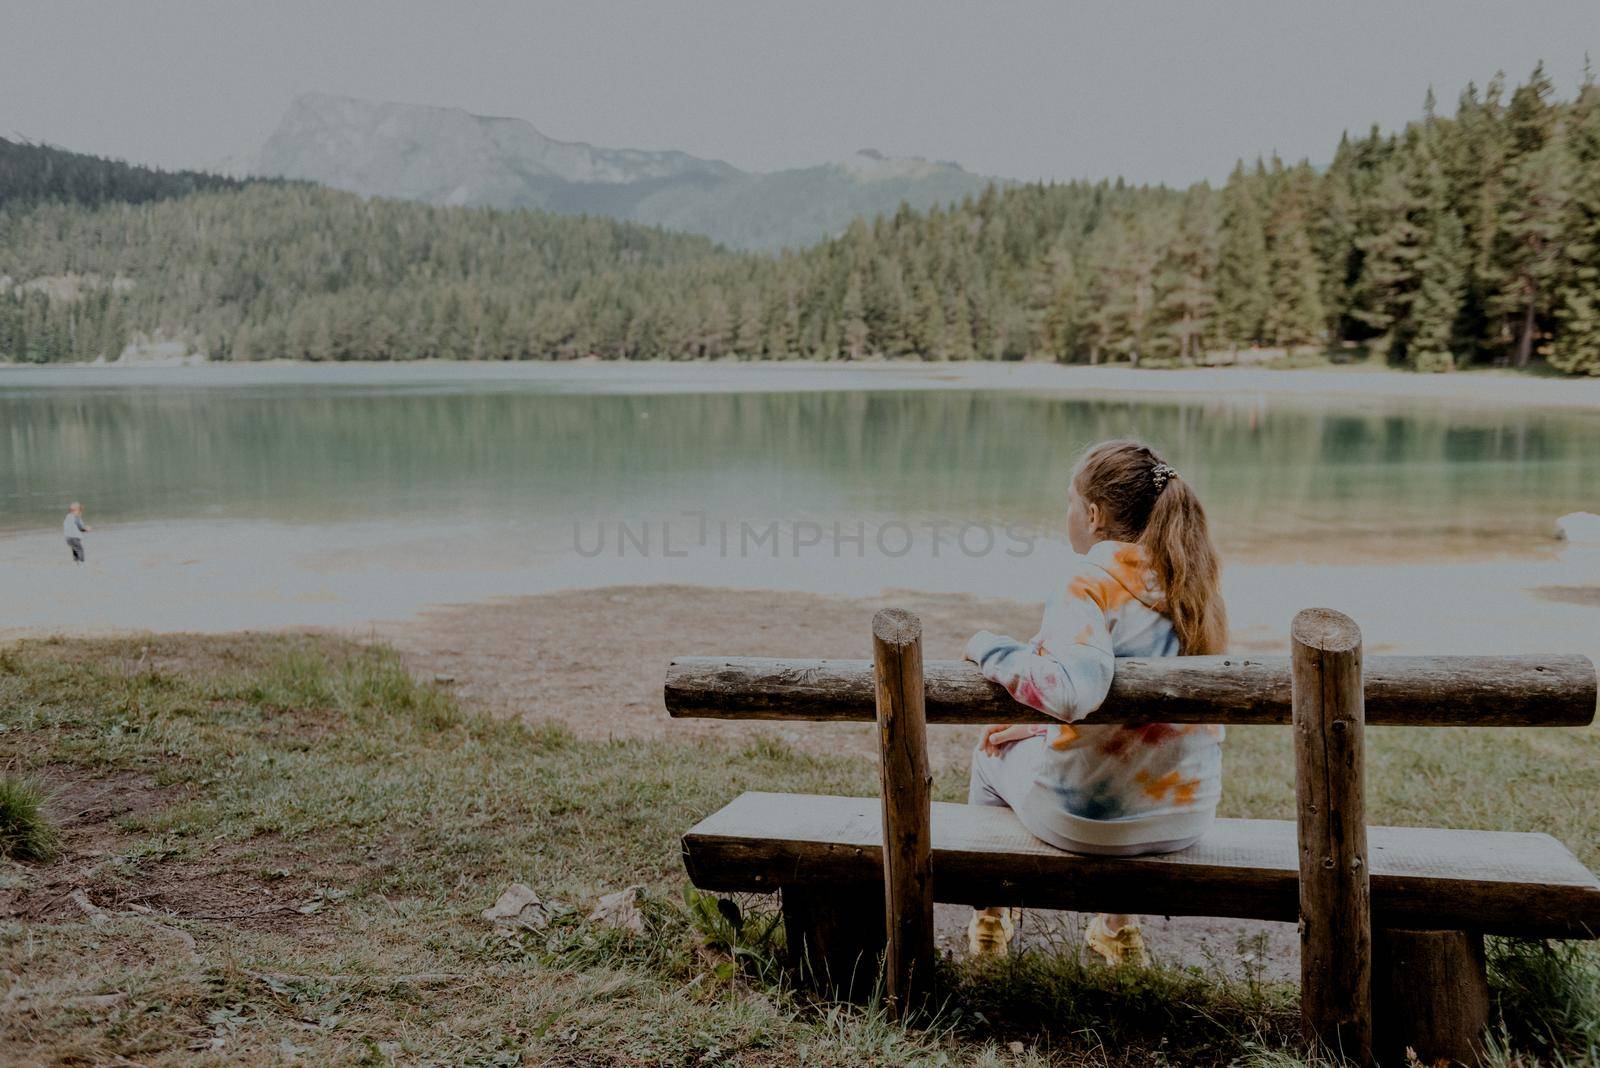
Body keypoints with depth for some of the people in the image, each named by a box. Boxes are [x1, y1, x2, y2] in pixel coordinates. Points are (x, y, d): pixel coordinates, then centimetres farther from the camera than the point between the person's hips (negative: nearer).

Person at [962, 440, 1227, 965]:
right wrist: (1047, 727, 20)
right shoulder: (1191, 579, 3)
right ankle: (1117, 924, 41)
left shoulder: (1093, 583, -20)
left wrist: (990, 649, -19)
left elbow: (1069, 690, -36)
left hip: (1089, 814, -6)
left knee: (994, 750, 25)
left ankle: (991, 916, 43)